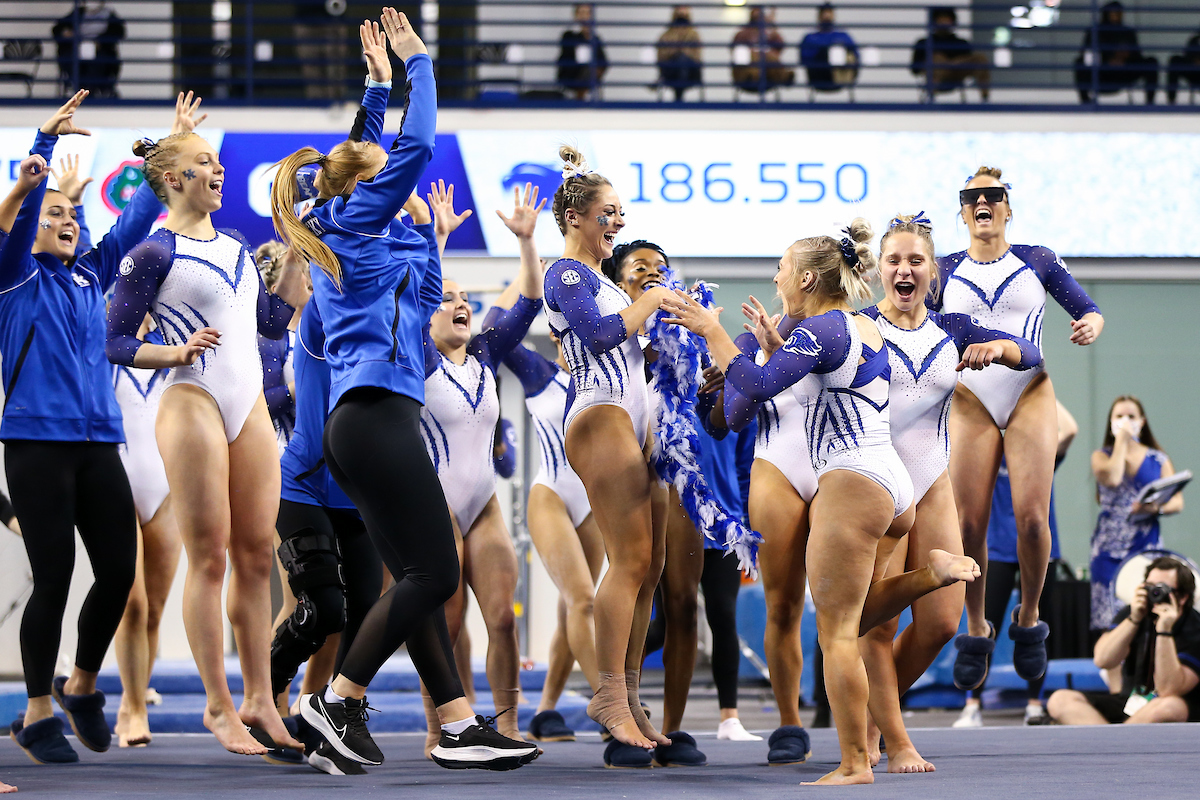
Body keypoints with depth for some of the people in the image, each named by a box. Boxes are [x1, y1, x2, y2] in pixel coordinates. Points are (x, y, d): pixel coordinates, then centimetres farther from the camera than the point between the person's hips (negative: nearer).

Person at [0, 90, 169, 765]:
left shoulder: (93, 274, 16)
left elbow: (140, 215, 20)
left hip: (98, 443, 5)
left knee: (120, 569, 1)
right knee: (55, 576, -5)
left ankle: (82, 687, 23)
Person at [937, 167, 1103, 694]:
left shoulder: (1037, 262, 8)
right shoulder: (945, 272, 10)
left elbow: (1087, 309, 12)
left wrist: (1092, 324, -10)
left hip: (1031, 397, -1)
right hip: (971, 402, 1)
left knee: (1031, 517, -14)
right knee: (968, 525, -8)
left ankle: (1028, 621, 8)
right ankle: (975, 631, 10)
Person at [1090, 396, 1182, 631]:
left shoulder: (1159, 460, 11)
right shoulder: (1102, 456, 9)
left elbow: (1178, 502, 4)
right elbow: (1112, 478, -14)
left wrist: (1156, 508, -18)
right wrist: (1121, 439, -5)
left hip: (1147, 546, 0)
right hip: (1110, 546, 0)